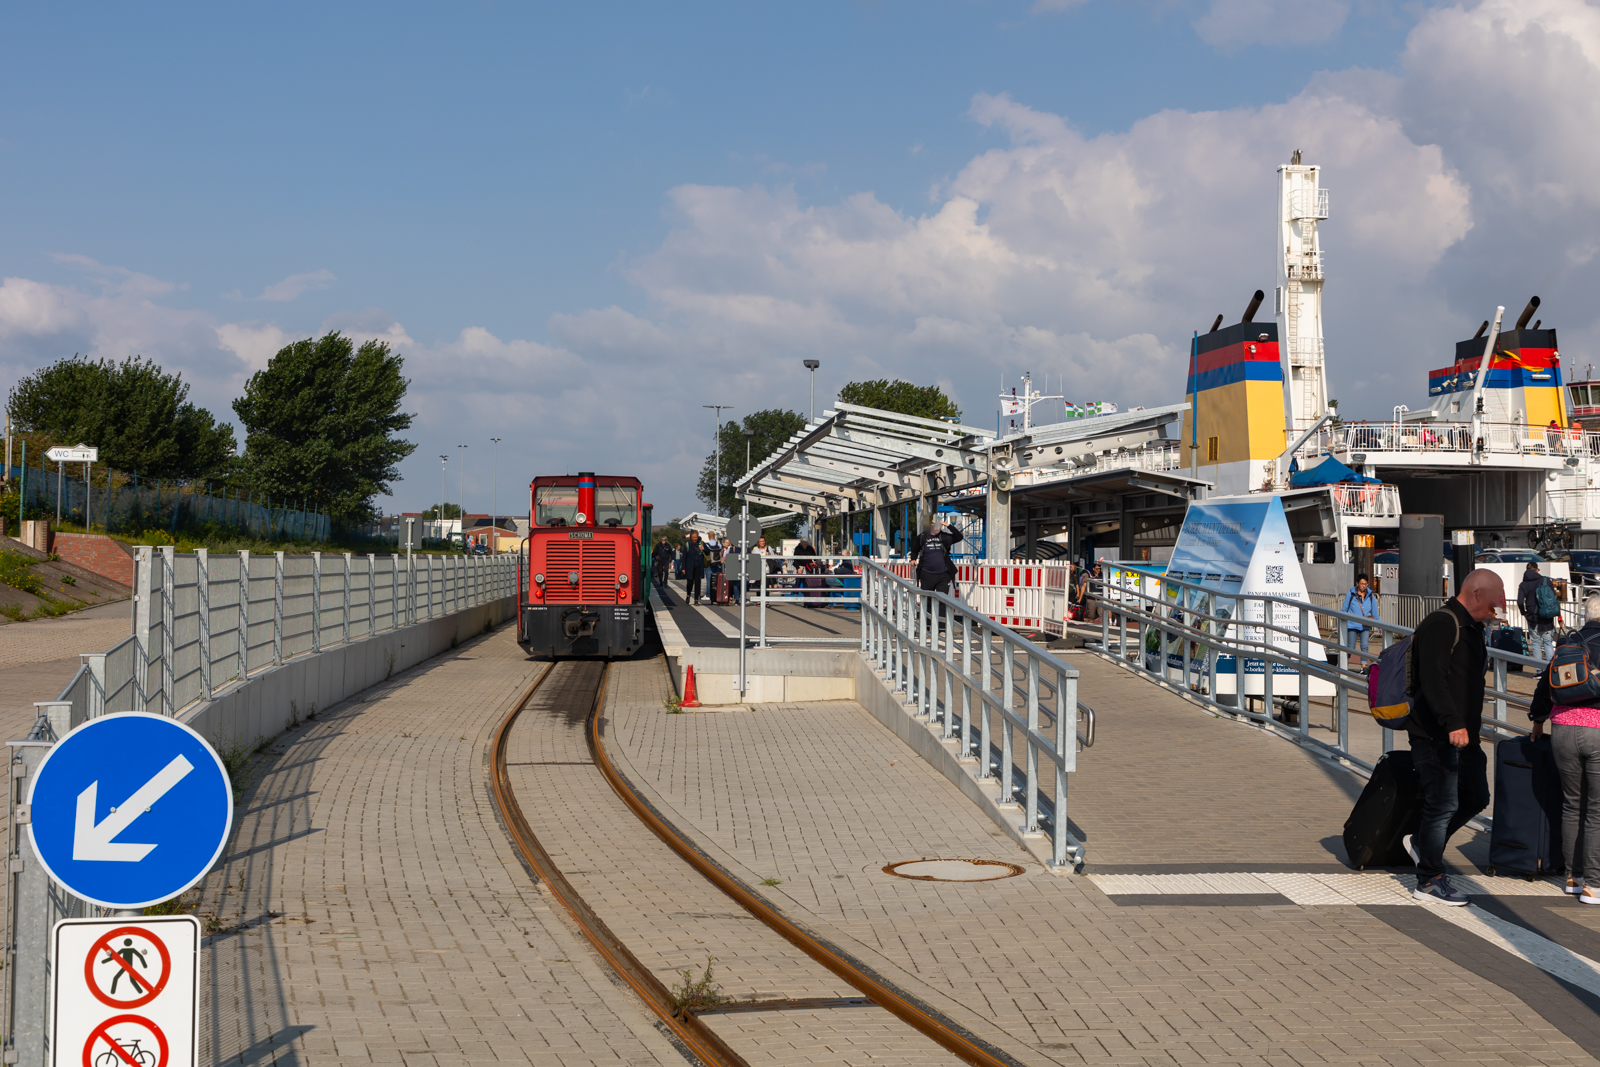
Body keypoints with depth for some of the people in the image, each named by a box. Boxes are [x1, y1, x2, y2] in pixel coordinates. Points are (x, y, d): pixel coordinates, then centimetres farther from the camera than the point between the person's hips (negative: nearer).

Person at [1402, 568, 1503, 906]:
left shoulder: (1470, 628, 18)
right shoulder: (1440, 625, -15)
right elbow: (1432, 679, -25)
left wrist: (1473, 721, 23)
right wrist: (1453, 723, -32)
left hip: (1463, 733, 10)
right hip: (1436, 736, -10)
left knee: (1476, 797, 14)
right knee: (1444, 804, -6)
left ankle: (1421, 842, 30)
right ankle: (1429, 881, 5)